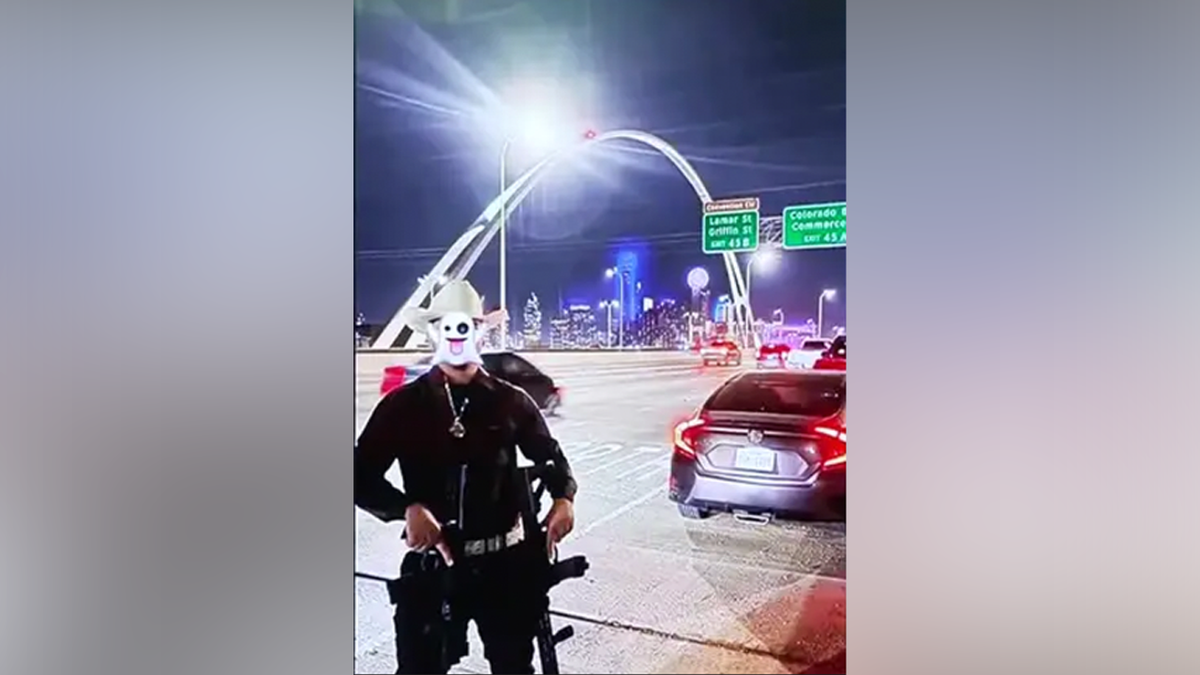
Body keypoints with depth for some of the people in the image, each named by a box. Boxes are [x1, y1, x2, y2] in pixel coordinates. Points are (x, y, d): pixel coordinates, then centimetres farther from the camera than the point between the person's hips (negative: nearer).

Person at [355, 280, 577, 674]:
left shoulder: (511, 402, 2)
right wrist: (408, 508, -25)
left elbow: (549, 456, 14)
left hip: (505, 562, 2)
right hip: (432, 563, -1)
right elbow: (362, 475, -7)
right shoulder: (403, 405, -2)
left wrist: (564, 497, -5)